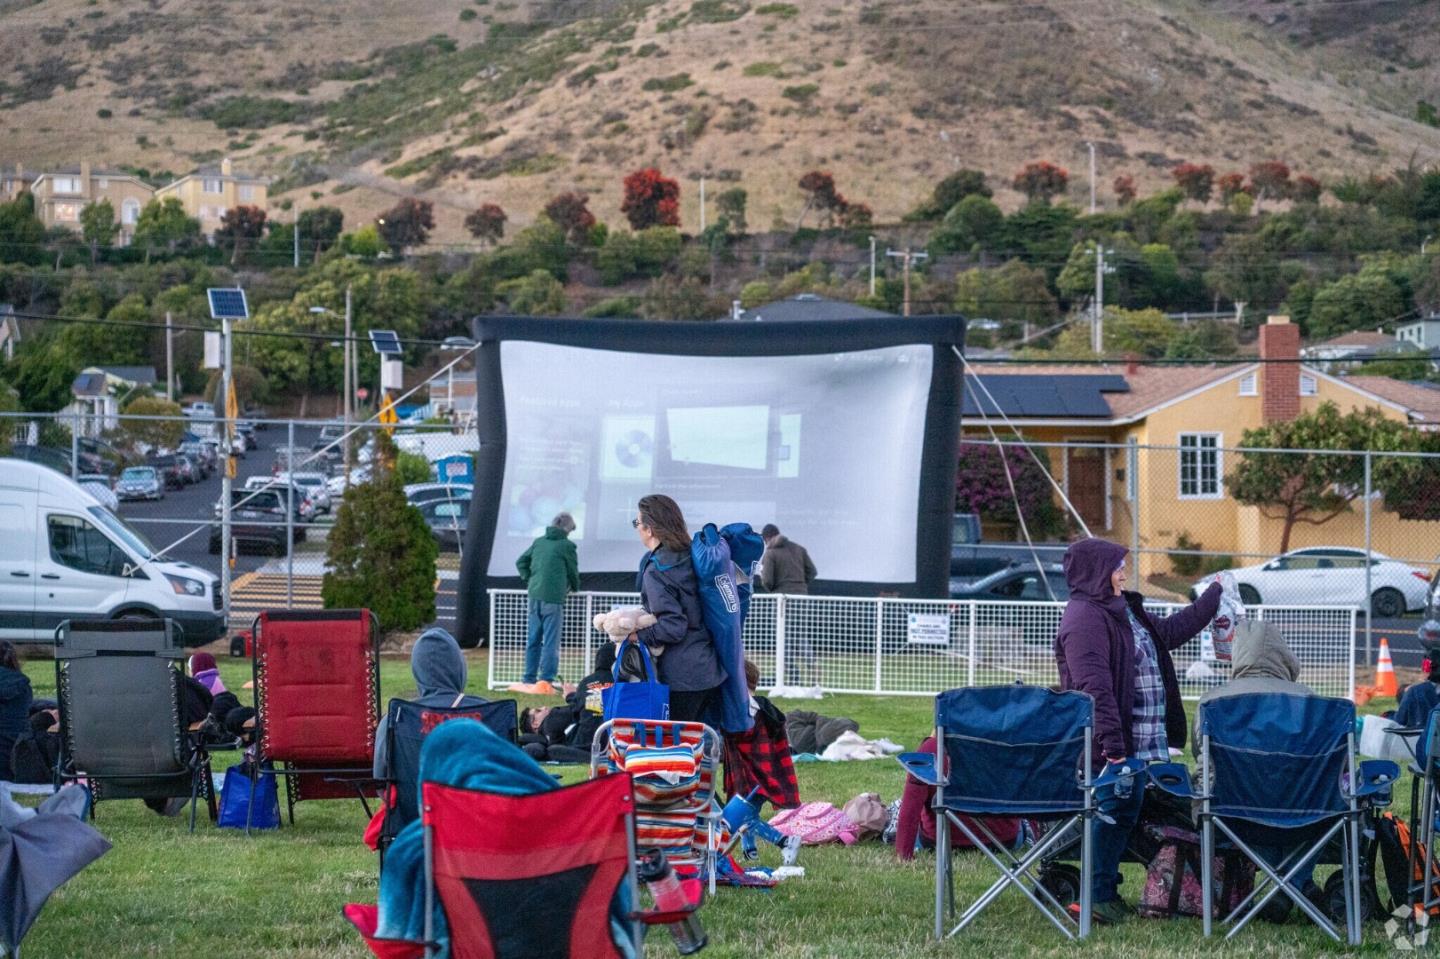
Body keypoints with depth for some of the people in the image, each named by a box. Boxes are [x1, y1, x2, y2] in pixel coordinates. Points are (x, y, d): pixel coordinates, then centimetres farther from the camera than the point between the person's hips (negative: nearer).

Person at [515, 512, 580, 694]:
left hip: (535, 596, 5)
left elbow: (521, 562, 18)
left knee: (533, 639, 12)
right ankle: (546, 681, -10)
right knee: (551, 641, -4)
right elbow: (573, 571, 6)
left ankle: (529, 680, 14)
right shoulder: (566, 545, -4)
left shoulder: (539, 542, 12)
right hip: (553, 597, -5)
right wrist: (574, 588, 26)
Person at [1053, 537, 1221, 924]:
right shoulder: (1085, 616, -15)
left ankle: (1106, 891, 20)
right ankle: (1096, 897, -5)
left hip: (1137, 742, 10)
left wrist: (1213, 597, 38)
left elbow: (1170, 632, 35)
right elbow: (1094, 685, -23)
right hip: (1111, 745, -10)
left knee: (1125, 813, 13)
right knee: (1113, 814, -9)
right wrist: (1111, 742, -29)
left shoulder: (1124, 610, 19)